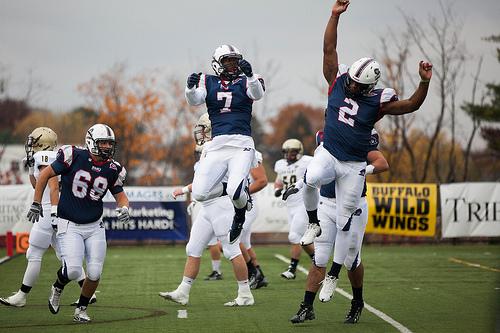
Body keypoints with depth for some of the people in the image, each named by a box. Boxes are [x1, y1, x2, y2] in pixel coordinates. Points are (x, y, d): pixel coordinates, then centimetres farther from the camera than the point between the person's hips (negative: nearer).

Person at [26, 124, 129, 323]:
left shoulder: (113, 170, -1)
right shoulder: (74, 157, -13)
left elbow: (120, 195, 10)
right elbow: (45, 174, -2)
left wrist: (124, 208, -13)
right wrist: (36, 204, -1)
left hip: (95, 226, 4)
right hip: (70, 226, -4)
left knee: (94, 273, -3)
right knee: (73, 270, -18)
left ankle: (81, 309, 22)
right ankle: (58, 288, 17)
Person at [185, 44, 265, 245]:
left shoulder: (245, 81, 8)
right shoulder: (208, 82, 13)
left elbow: (258, 94, -13)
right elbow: (194, 101, -4)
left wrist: (250, 75, -33)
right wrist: (190, 87, -26)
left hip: (242, 145, -3)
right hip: (217, 145, 3)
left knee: (236, 193, -22)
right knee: (199, 194, -9)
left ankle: (240, 214, 15)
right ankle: (237, 188, 18)